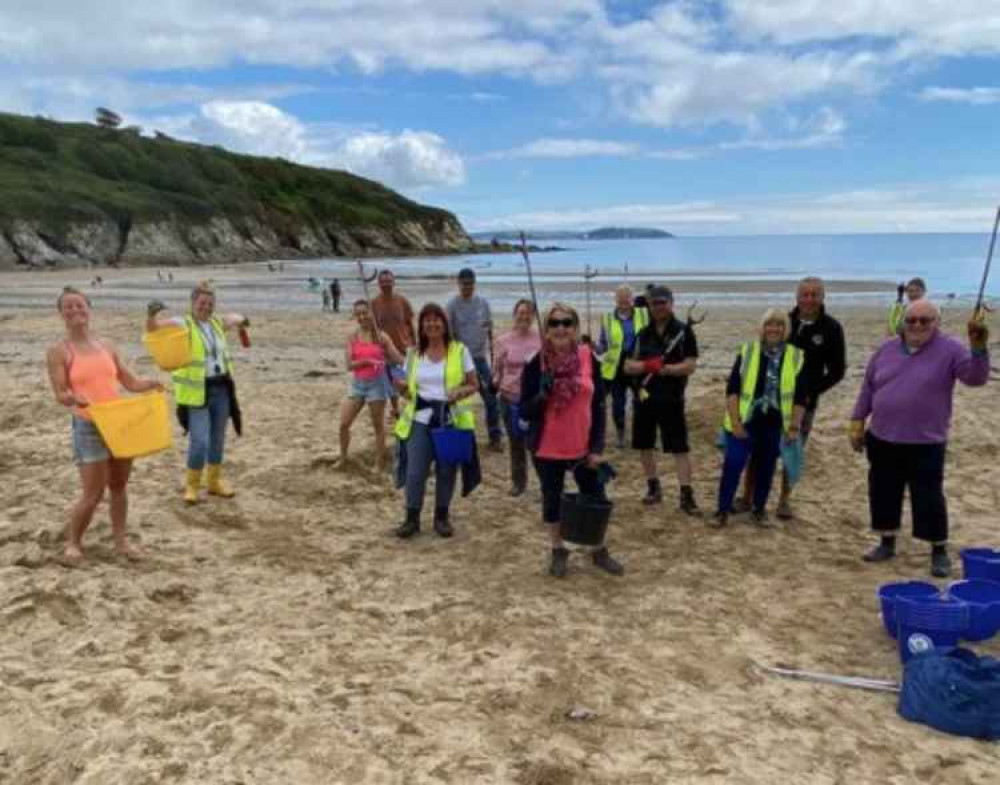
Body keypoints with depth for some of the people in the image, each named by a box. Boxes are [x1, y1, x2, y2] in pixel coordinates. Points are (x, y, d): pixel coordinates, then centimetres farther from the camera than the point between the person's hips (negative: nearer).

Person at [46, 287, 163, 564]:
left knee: (119, 485, 14)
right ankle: (72, 543, 19)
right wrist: (73, 398, -32)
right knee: (93, 494, -3)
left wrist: (150, 385, -8)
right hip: (88, 427, -5)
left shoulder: (106, 345, 9)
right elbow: (60, 394, -10)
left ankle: (120, 539, 27)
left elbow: (130, 382, 12)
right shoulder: (59, 351, -4)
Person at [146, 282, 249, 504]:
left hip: (221, 388, 6)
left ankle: (214, 481, 28)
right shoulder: (182, 325, -7)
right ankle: (192, 485, 9)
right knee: (200, 441, -10)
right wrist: (152, 313, -44)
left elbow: (234, 319, 31)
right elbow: (152, 327, -22)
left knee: (218, 439, 13)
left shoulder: (217, 323, 10)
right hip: (196, 392, -6)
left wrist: (241, 320, 8)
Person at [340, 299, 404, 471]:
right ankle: (343, 458, 23)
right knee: (344, 424, 3)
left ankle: (380, 465, 15)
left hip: (377, 383, -3)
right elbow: (349, 365, -8)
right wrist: (368, 361, -22)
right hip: (357, 383, 3)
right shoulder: (352, 338, 2)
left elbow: (398, 359, -4)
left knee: (378, 426, 6)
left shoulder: (381, 337, -3)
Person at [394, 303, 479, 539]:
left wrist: (460, 392, -16)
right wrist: (403, 387, -8)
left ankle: (441, 517, 22)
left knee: (446, 471, 6)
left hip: (451, 419, -1)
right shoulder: (413, 354, 8)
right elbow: (408, 389, 15)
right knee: (415, 471, -3)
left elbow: (474, 385, 4)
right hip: (420, 419, 1)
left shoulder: (459, 350, 1)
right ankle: (412, 519, 11)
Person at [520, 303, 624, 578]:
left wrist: (597, 447, -3)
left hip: (583, 447, 2)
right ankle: (558, 551, 32)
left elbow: (598, 406, 2)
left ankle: (600, 551, 31)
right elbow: (525, 412, -7)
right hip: (547, 449, -1)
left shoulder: (589, 359, -4)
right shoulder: (535, 363, -9)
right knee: (552, 500, 12)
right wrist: (543, 393, -26)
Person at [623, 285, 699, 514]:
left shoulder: (684, 331, -3)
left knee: (679, 447, -5)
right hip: (644, 396, 5)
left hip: (671, 398, -5)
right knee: (644, 445, 12)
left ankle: (686, 495, -2)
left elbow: (690, 366, -11)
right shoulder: (643, 333, 10)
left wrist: (663, 368, -20)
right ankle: (653, 488, 27)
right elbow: (628, 366, 5)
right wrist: (646, 365, -15)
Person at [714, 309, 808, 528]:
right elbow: (732, 389, -4)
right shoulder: (747, 351, -2)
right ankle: (723, 510, 8)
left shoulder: (796, 357, 1)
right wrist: (735, 421, -11)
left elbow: (800, 397, 3)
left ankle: (759, 510, 28)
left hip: (775, 425, 2)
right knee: (732, 465, -4)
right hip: (745, 422, -2)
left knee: (766, 468, 11)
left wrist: (794, 426, -2)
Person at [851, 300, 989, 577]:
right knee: (883, 494, 12)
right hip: (881, 440, 4)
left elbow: (976, 377, -17)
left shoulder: (950, 350, -6)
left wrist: (978, 348, -33)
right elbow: (868, 387, 11)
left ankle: (939, 552, 15)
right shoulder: (887, 349, 6)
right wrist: (857, 422, 9)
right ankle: (887, 543, 28)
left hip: (925, 444, -4)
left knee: (929, 499, -1)